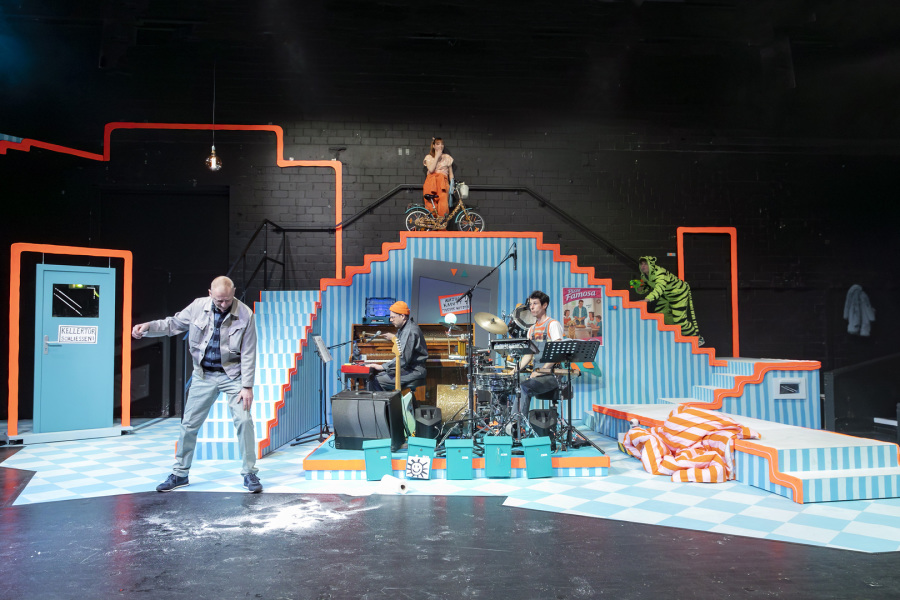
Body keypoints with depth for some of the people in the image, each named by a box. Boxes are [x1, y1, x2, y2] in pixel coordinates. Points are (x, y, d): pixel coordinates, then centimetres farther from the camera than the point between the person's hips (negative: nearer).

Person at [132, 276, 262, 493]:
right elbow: (173, 324, 6)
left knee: (244, 420, -11)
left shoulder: (245, 315, -14)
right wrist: (147, 327, -12)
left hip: (233, 375, -3)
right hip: (204, 375, 3)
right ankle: (180, 474, 24)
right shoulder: (198, 307, -7)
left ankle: (250, 474, 3)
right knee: (189, 424, 7)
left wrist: (247, 386, -13)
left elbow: (248, 353, -11)